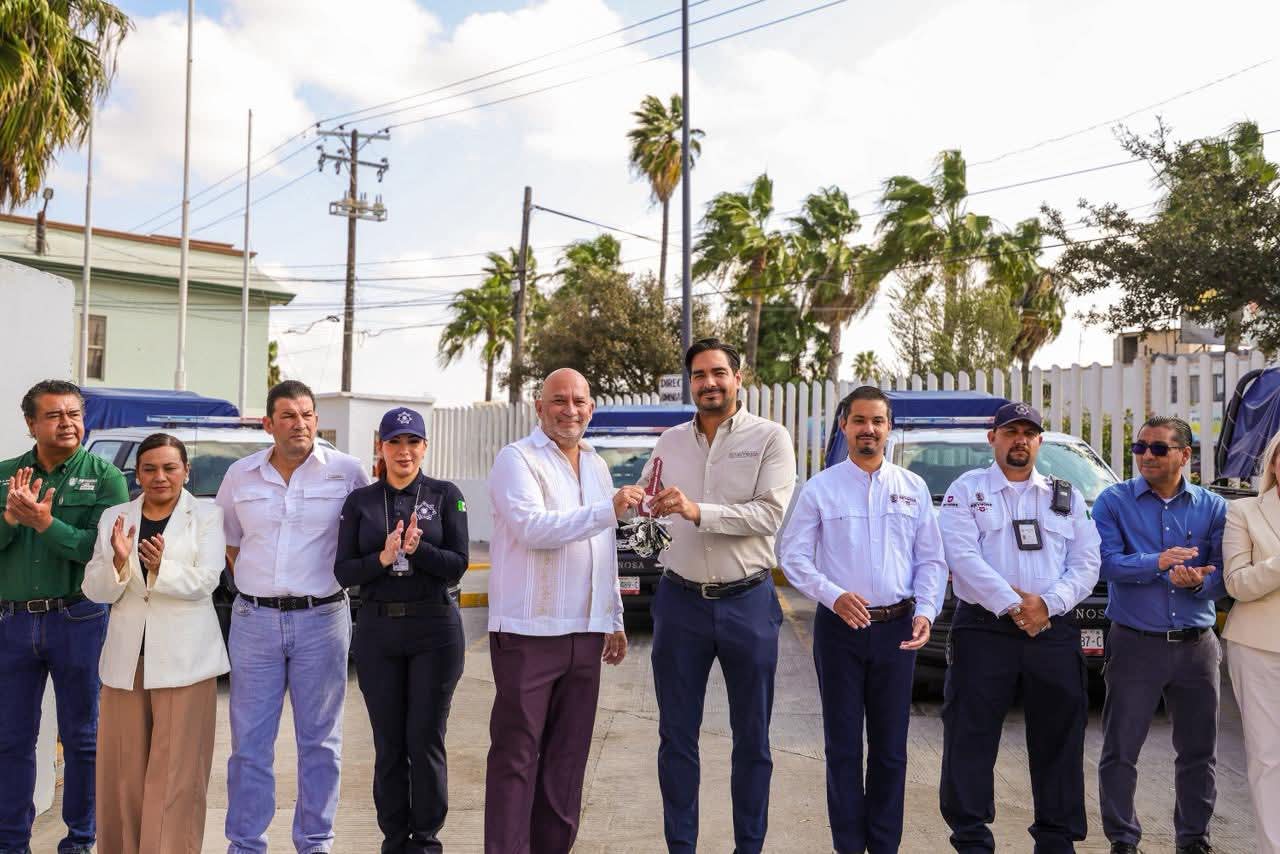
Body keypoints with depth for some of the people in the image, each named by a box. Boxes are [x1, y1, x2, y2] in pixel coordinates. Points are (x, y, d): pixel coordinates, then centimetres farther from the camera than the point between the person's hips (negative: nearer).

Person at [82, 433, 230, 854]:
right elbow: (95, 589, 4)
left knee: (176, 771, -3)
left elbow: (204, 581, -9)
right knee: (122, 769, 6)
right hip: (125, 656, 3)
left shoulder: (207, 516, 1)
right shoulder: (114, 517, 10)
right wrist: (118, 560, -16)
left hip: (184, 658, -3)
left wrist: (162, 567, -27)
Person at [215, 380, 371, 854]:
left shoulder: (348, 472, -3)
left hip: (321, 619, -2)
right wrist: (253, 588, 9)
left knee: (319, 741, 6)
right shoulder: (240, 475, 5)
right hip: (254, 620, 2)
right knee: (250, 741, 6)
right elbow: (228, 541, 17)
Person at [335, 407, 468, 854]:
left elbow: (457, 565, -4)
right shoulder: (359, 501, 7)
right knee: (388, 743, 8)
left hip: (434, 628, -2)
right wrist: (383, 558, -16)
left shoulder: (445, 495, 2)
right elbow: (343, 572, 1)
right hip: (378, 630, 2)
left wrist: (416, 549, -20)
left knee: (425, 740, 0)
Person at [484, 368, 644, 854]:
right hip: (528, 632, -6)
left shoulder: (597, 467, 16)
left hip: (585, 633, 7)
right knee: (516, 754, -2)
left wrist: (614, 621, 20)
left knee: (567, 756, 11)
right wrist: (607, 510, -27)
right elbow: (531, 527, -21)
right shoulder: (517, 459, -6)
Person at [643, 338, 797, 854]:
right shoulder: (669, 442, 7)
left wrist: (697, 511, -23)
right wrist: (646, 510, -7)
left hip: (747, 602, -3)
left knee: (751, 738, 10)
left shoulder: (770, 438, -5)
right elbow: (644, 506, 16)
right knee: (677, 735, 9)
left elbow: (770, 515, -16)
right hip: (679, 602, 3)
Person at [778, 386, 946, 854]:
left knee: (891, 747, 10)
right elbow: (793, 555, -3)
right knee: (843, 747, 5)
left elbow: (931, 560, 8)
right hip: (839, 626, -2)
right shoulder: (820, 488, 0)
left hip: (897, 628, 2)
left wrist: (926, 611, -7)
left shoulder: (913, 488, 7)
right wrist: (834, 596, -17)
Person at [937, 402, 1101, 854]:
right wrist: (1013, 605, -17)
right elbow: (962, 555, -9)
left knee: (1059, 740, 8)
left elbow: (1086, 564, 5)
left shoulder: (1067, 497, 14)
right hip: (983, 629, -3)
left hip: (1054, 631, 3)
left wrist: (1048, 604, -12)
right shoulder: (966, 490, 4)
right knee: (971, 738, -1)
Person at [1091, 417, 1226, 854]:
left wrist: (1199, 581, -20)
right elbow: (1106, 562, -13)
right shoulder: (1113, 501, -1)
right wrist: (1157, 563, -26)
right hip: (1135, 643, -2)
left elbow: (1225, 575, 0)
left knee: (1199, 751, 12)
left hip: (1197, 646, 3)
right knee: (1121, 751, 2)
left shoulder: (1212, 506, 6)